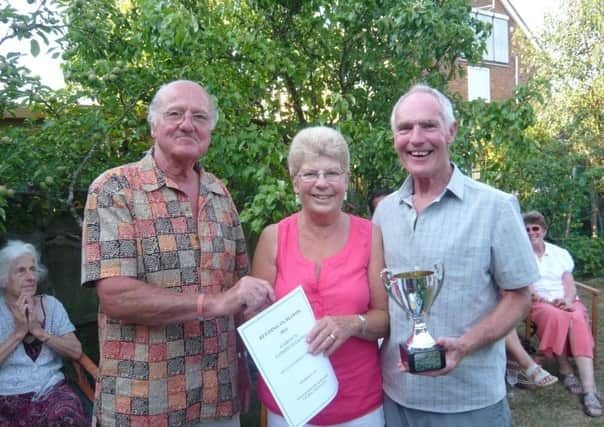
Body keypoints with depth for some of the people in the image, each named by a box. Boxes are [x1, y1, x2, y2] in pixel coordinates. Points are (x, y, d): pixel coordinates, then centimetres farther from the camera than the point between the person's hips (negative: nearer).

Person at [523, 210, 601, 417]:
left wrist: (568, 300, -14)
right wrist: (548, 302, -18)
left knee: (578, 319, -34)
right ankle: (565, 370, -18)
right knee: (555, 315, -38)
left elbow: (570, 285, 8)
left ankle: (590, 390, -41)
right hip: (540, 304, -2)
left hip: (568, 302, 2)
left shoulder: (561, 253, 16)